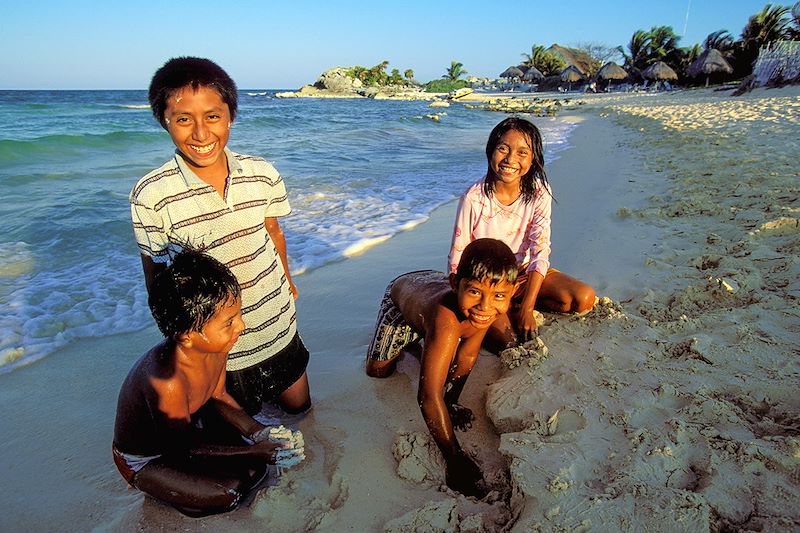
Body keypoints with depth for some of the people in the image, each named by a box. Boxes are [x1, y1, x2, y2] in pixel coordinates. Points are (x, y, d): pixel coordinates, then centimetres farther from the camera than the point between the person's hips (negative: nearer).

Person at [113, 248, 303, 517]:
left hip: (188, 426, 6)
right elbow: (182, 448, -25)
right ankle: (163, 490, 5)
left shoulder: (214, 346, -21)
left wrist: (258, 432, -15)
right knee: (228, 495, -21)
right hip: (144, 460, -6)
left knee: (255, 470, -4)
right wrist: (254, 452, -24)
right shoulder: (167, 381, -42)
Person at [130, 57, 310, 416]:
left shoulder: (262, 175, -11)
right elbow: (155, 275, -8)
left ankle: (261, 386, 53)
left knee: (298, 404, 24)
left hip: (279, 326, 4)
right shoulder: (151, 196, -20)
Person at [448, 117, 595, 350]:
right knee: (508, 339, -25)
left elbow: (540, 252, -14)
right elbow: (457, 260, -15)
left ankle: (516, 306, 1)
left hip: (524, 273, 4)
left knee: (585, 299, -14)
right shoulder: (474, 198, -20)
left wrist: (526, 308, -21)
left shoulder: (539, 193, -12)